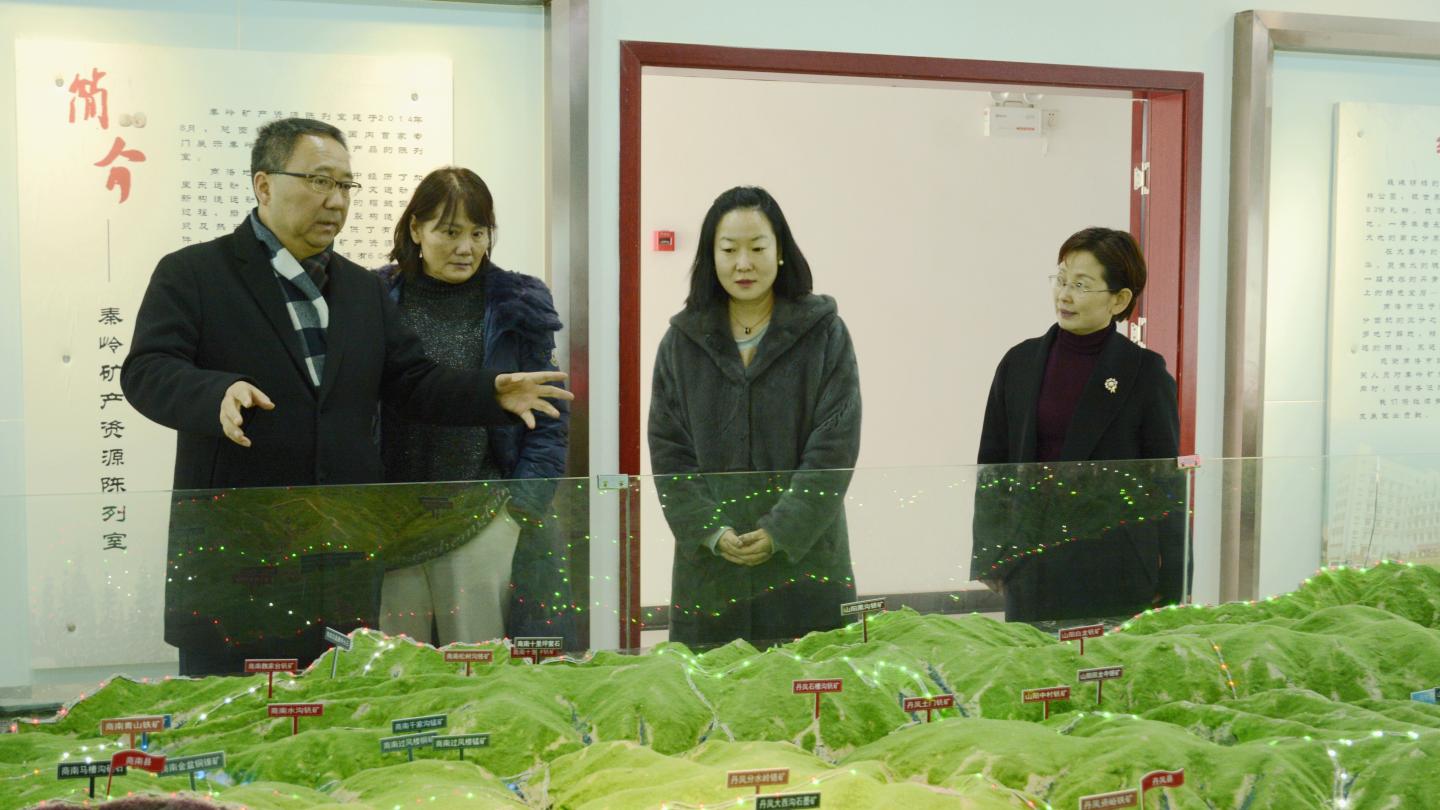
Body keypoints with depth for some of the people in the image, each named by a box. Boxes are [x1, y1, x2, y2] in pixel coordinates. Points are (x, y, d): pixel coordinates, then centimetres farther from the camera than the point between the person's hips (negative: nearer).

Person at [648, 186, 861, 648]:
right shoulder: (682, 341, 7)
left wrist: (781, 531, -13)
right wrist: (711, 531, -10)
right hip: (709, 559, 2)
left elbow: (835, 447, -5)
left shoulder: (824, 334, 1)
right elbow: (668, 452, 3)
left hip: (804, 555, -1)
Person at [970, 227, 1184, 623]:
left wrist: (1170, 587, -2)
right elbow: (992, 466, 11)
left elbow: (1166, 478, -1)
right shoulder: (1019, 363, 6)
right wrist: (988, 556, 7)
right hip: (1031, 559, 3)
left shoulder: (1145, 372, -3)